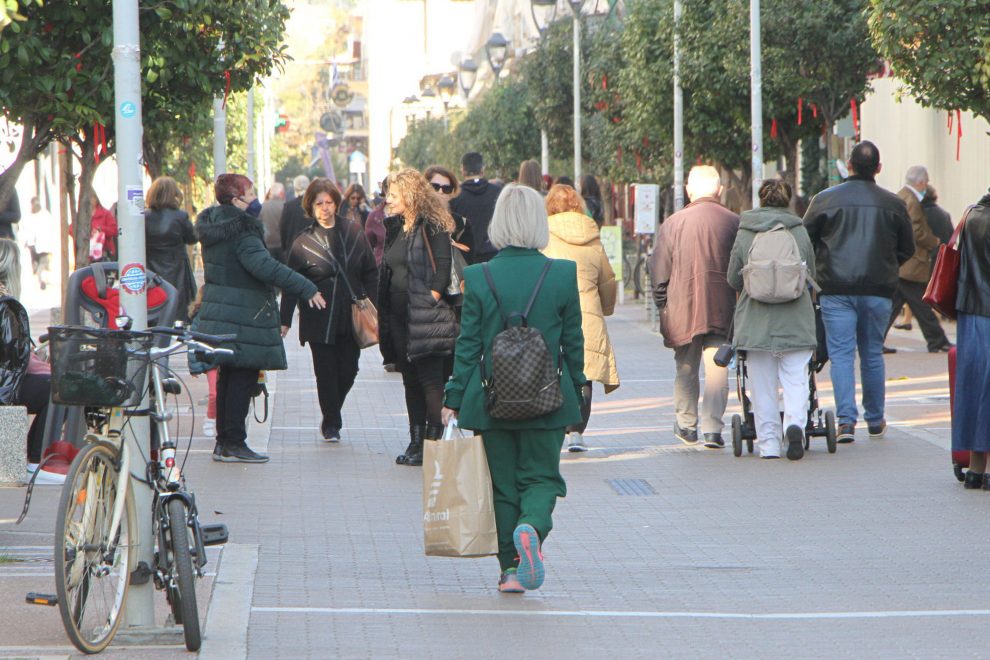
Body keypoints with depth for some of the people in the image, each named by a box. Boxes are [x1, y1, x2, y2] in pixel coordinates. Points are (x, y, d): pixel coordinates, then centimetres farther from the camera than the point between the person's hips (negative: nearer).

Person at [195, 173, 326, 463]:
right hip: (243, 318, -9)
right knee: (243, 378, -4)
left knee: (229, 377, 15)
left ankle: (224, 442, 19)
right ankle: (234, 443, -3)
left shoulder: (213, 226, 12)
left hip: (218, 312, 9)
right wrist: (306, 288, -28)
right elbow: (263, 265, -29)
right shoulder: (242, 230, -17)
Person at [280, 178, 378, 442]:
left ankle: (331, 419, 24)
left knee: (348, 371, 2)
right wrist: (284, 320, -5)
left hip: (351, 316, 2)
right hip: (319, 319, -2)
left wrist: (372, 308, 3)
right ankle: (331, 425, 12)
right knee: (326, 372, -1)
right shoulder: (303, 242, -2)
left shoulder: (353, 231, 4)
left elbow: (370, 272, 10)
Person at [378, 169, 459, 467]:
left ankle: (434, 443, -4)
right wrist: (384, 315, 16)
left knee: (431, 380, -6)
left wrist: (432, 298, -18)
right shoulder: (398, 230, 17)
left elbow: (442, 266, -15)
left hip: (426, 318, -9)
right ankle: (416, 442, 17)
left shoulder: (432, 227, -10)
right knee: (411, 380, 12)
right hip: (400, 317, 9)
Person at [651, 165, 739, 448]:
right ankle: (712, 429, -5)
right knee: (717, 369, 2)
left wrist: (663, 308, 11)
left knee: (686, 369, 14)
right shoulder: (734, 222, -1)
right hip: (721, 309, 0)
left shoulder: (672, 224, -2)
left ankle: (686, 425, 23)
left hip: (683, 308, 0)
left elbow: (660, 274, 1)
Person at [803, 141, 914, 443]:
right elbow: (907, 249, 10)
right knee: (872, 354, 14)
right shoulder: (893, 203, 2)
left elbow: (804, 242, 4)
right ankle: (875, 420, 22)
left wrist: (818, 270, 21)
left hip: (836, 290, -2)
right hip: (878, 292, 2)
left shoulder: (825, 199, -2)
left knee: (841, 354, -1)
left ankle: (846, 419, -14)